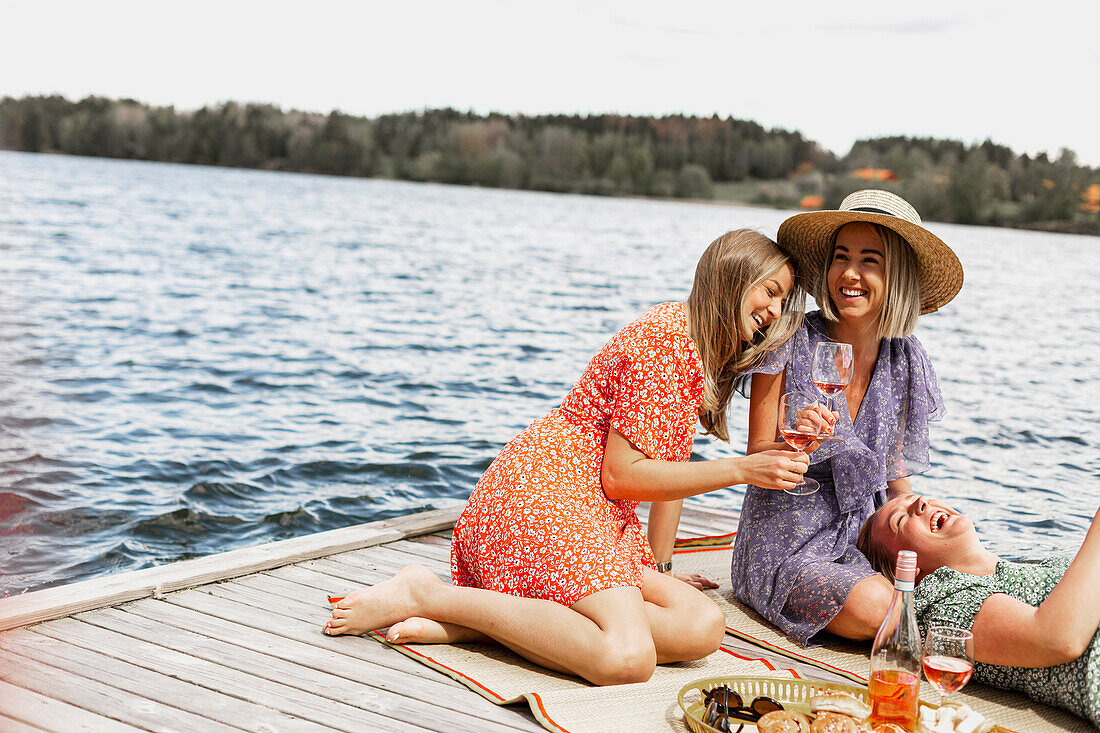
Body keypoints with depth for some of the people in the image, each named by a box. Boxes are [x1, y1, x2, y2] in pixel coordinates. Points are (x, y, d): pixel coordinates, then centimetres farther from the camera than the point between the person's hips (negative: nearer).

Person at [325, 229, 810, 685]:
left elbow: (670, 459, 25)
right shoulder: (665, 337, -10)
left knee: (704, 627, -14)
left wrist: (661, 568, 22)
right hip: (543, 493, -10)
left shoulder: (706, 351, 22)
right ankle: (424, 595, -15)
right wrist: (740, 470, -13)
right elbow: (621, 474, -13)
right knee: (626, 659, -30)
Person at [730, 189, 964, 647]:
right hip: (788, 550, -4)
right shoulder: (793, 343, -10)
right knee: (874, 608, -30)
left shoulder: (904, 361, 3)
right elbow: (756, 459, -9)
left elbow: (896, 477, 12)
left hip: (862, 540, 4)